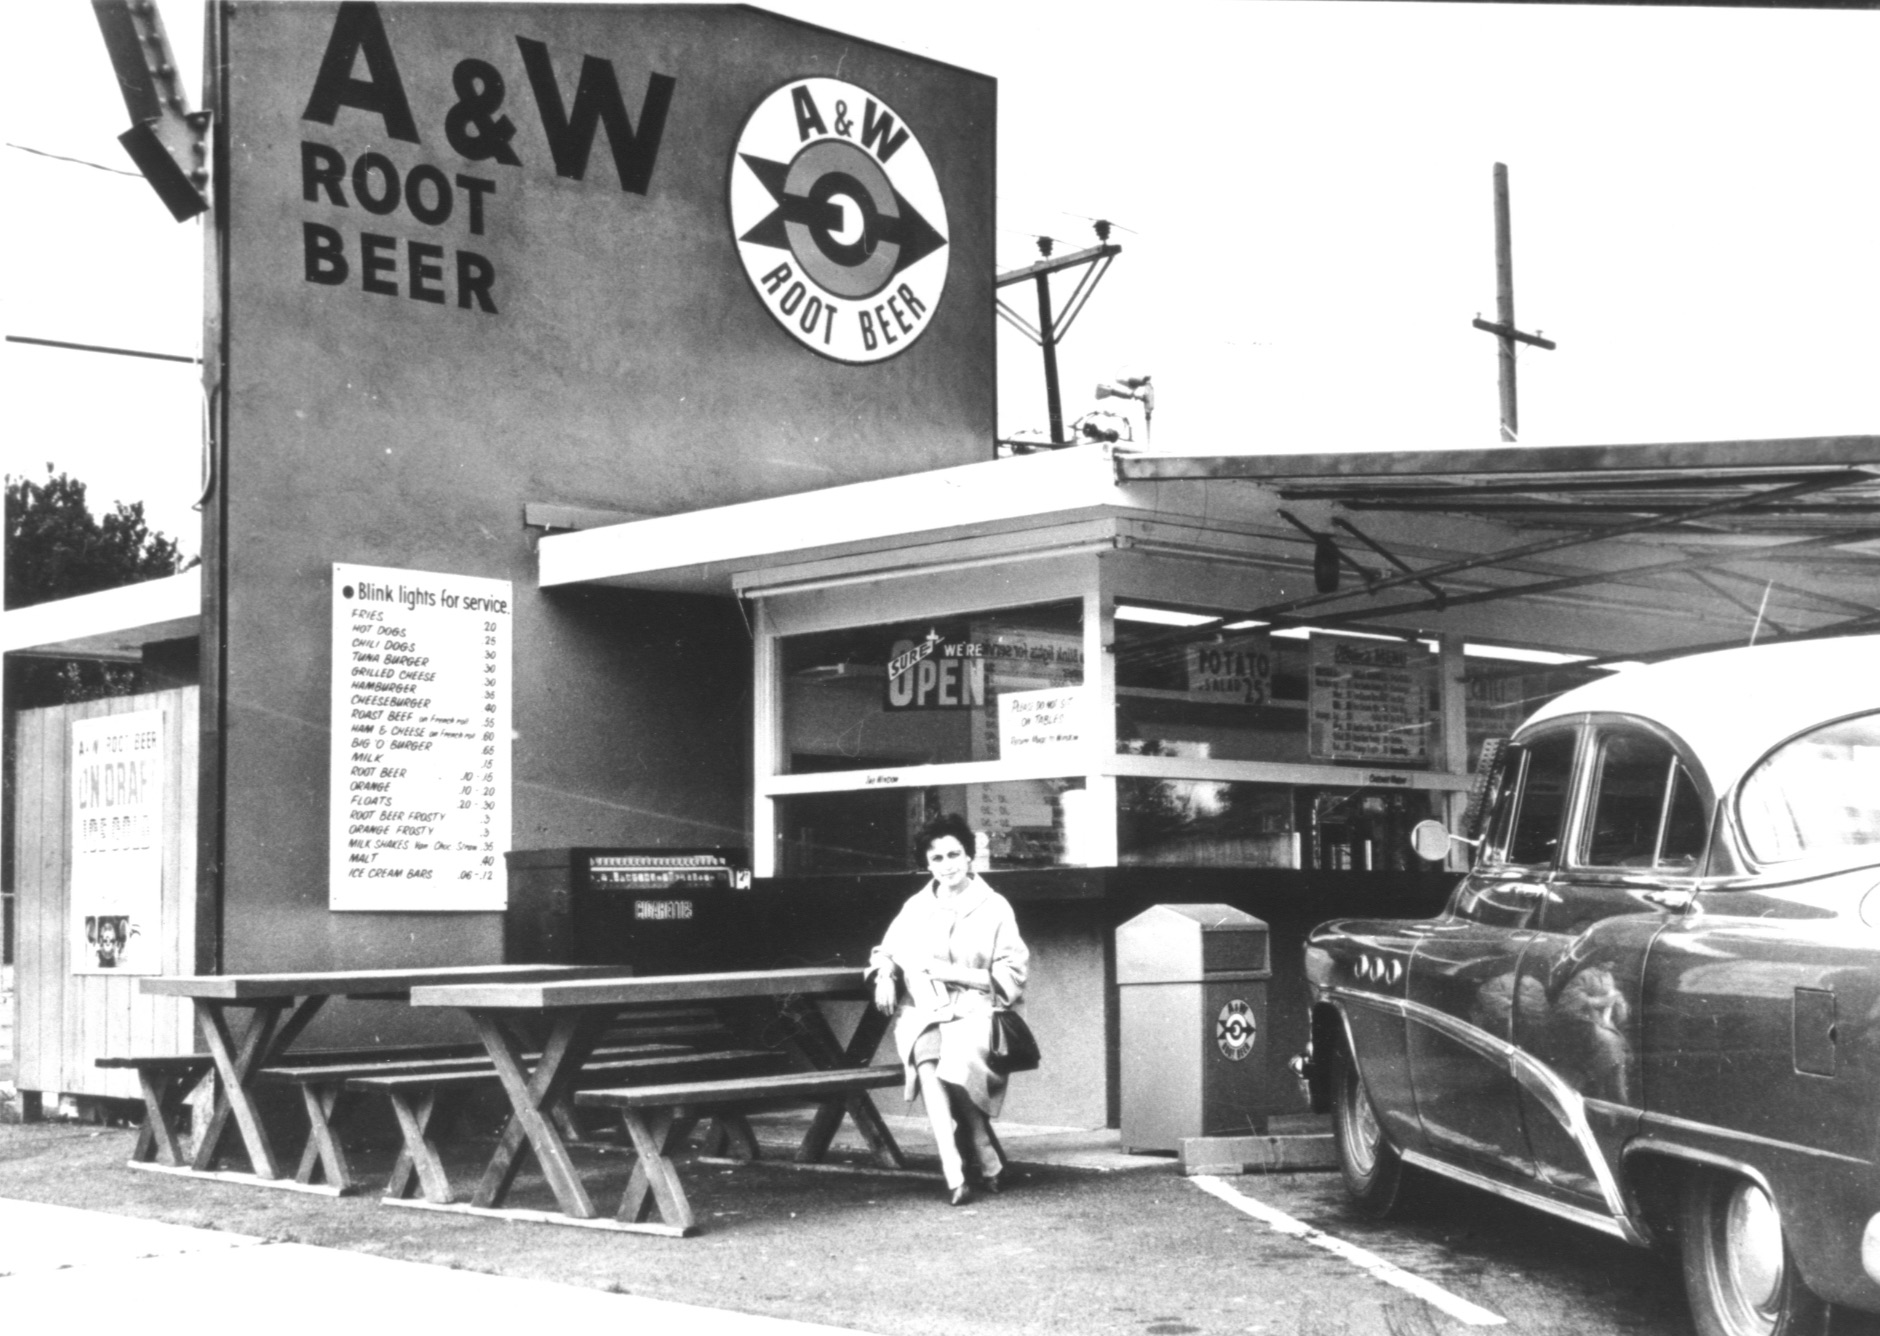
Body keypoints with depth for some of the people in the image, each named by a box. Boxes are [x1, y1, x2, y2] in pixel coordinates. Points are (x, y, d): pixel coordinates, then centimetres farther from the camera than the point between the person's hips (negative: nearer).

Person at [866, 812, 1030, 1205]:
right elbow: (886, 952, 28)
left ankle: (985, 1162, -18)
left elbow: (1010, 976, 2)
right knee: (927, 1061, -33)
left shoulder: (994, 907, 7)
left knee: (957, 1060, -35)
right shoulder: (916, 908, 17)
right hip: (923, 1011, 2)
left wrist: (956, 973, -8)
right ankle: (954, 1174, -40)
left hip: (972, 1009, -2)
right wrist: (885, 975, 5)